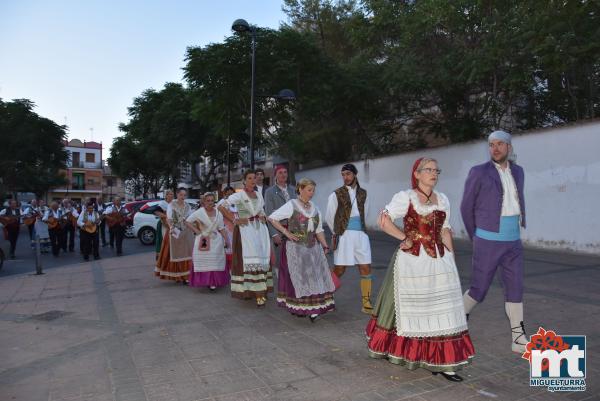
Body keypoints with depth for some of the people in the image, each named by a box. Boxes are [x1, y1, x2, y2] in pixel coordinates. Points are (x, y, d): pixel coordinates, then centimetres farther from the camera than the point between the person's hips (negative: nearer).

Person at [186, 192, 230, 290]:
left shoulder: (218, 213, 5)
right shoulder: (199, 212, -4)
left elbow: (222, 229, 7)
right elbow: (187, 221, -1)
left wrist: (227, 241, 1)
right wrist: (198, 231, -7)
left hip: (216, 241, 2)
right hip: (203, 240, -2)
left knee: (215, 261, -1)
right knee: (203, 262, 0)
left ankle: (213, 282, 4)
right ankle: (204, 281, 9)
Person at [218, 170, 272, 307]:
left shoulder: (259, 195, 15)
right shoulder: (239, 195, -4)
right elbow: (221, 207, -11)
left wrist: (263, 217, 9)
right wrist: (235, 220, -12)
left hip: (260, 229, 6)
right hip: (245, 229, -6)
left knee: (262, 258, 3)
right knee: (249, 259, -10)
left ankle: (260, 291, 12)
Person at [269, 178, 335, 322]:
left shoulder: (315, 209, 12)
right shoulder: (291, 205, -6)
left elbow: (319, 230, 14)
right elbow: (272, 218, -7)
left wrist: (325, 246, 4)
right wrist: (286, 232, -11)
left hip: (313, 248, 6)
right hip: (296, 247, -6)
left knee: (316, 276, 2)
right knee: (299, 278, -2)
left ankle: (314, 308, 11)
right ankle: (299, 308, 10)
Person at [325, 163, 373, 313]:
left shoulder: (363, 193, 10)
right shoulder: (336, 194, -1)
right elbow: (329, 217, 7)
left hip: (361, 235, 4)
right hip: (343, 236, -4)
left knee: (366, 268, 2)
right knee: (339, 270, 0)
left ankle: (366, 303, 11)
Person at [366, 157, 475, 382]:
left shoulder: (443, 200, 11)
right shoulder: (405, 197, -6)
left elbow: (445, 232, 13)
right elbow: (384, 220, -15)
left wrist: (451, 260, 9)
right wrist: (405, 238, -11)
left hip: (439, 261, 5)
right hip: (412, 261, -5)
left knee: (441, 310, 4)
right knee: (412, 309, 7)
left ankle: (442, 362, 11)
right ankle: (401, 352, 28)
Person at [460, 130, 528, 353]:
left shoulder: (517, 171, 10)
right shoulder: (478, 172, -7)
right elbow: (466, 207, 0)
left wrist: (520, 227, 18)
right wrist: (475, 238, 6)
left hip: (513, 242, 5)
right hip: (488, 241, -5)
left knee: (515, 288, 5)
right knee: (479, 289, 1)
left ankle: (519, 340, 12)